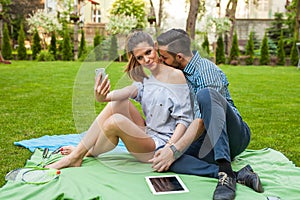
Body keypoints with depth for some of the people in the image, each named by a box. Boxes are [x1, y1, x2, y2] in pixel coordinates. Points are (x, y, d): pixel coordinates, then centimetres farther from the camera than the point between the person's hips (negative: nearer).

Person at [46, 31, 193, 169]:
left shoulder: (176, 76, -11)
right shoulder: (145, 77, 8)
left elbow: (184, 119, -13)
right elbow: (132, 90, -14)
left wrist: (169, 148, -25)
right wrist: (103, 97, -35)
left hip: (160, 146, -7)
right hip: (147, 133, 7)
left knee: (116, 121, -27)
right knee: (118, 103, -11)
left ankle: (87, 154, -1)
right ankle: (79, 150, -5)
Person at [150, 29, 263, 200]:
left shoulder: (207, 70, -14)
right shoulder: (178, 73, 12)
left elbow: (201, 122, -22)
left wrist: (175, 150, -27)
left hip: (234, 135, -6)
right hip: (205, 141, 7)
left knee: (206, 94, -36)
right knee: (166, 160, -25)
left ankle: (226, 173, -41)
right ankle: (238, 176, -30)